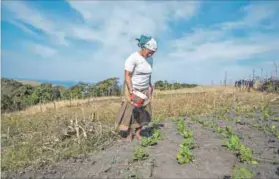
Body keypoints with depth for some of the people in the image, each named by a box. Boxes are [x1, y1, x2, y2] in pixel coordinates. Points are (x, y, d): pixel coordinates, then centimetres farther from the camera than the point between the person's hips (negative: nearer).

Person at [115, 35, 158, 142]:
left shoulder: (150, 59, 2)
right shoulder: (133, 58, -19)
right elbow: (127, 76, -21)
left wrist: (150, 86, 11)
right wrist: (131, 90, -27)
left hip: (144, 90, 6)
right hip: (132, 89, -6)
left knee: (143, 113, 5)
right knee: (130, 112, -3)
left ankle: (138, 133, 18)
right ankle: (129, 134, 10)